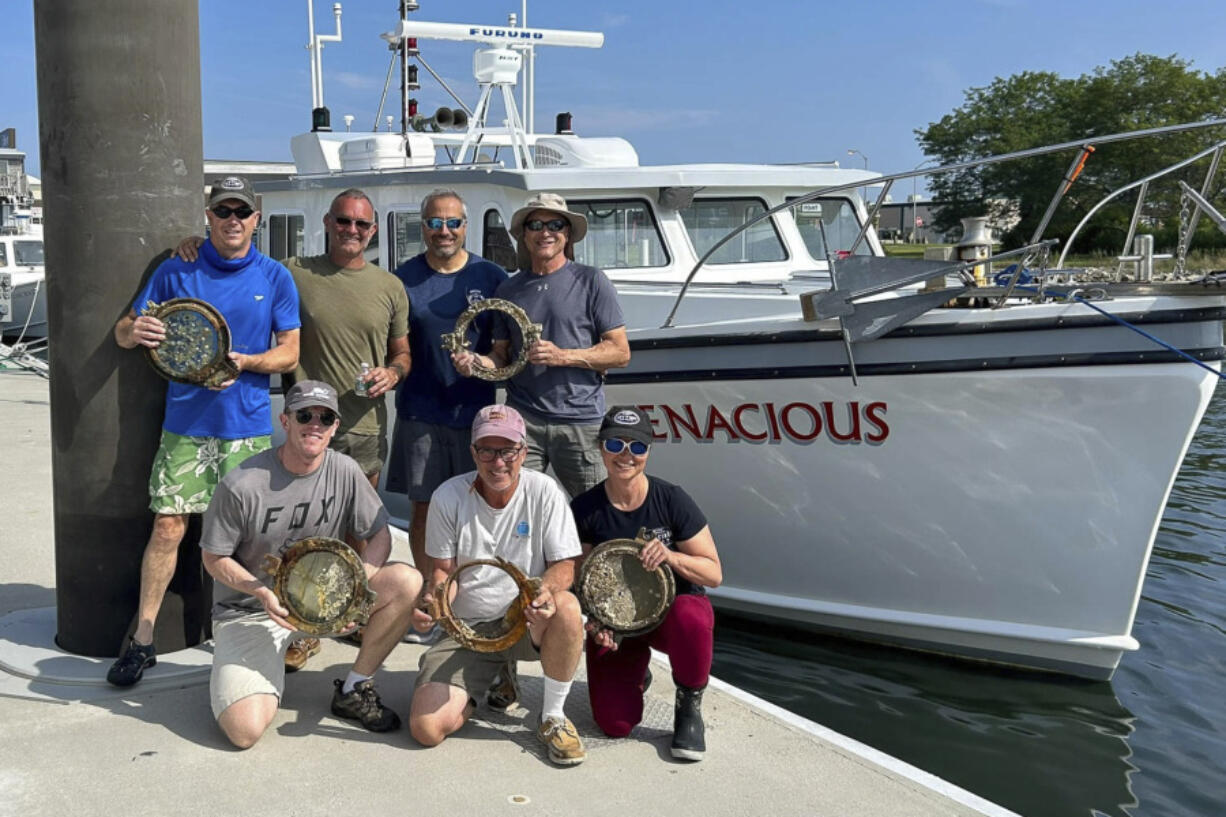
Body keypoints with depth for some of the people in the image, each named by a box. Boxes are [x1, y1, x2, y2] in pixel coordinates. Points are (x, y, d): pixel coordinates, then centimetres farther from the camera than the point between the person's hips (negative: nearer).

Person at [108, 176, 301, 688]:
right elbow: (124, 331, 7)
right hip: (185, 423, 0)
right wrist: (134, 332, -18)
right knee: (168, 527, -2)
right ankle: (143, 638, 9)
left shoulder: (275, 278, 4)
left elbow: (289, 355, 2)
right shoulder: (176, 273, 4)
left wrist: (243, 362, -16)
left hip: (248, 427, 0)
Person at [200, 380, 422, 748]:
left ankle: (354, 689, -3)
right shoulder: (241, 485, -16)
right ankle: (266, 666, 14)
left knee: (407, 582, -22)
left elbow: (379, 535, 1)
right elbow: (215, 558, -7)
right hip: (249, 610, -4)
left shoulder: (345, 472, -5)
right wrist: (264, 592, -24)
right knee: (244, 730, -24)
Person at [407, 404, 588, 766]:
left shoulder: (543, 491, -8)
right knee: (427, 729, -19)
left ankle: (553, 717, -13)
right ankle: (482, 681, 16)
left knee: (567, 607, -38)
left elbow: (565, 565, -6)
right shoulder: (448, 497, -6)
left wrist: (547, 589, -30)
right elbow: (443, 570, 2)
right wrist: (432, 600, -21)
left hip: (528, 620, 0)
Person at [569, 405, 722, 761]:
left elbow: (714, 573, -9)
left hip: (673, 607, -1)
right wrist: (593, 621, -17)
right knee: (615, 724, -15)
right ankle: (636, 673, 24)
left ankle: (689, 708, -10)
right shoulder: (584, 509, -8)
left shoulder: (671, 500, -12)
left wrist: (670, 555, -27)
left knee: (691, 619, -40)